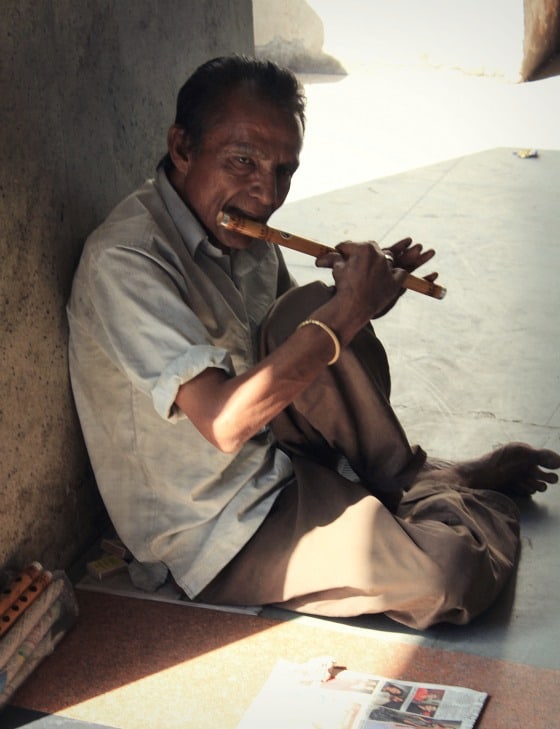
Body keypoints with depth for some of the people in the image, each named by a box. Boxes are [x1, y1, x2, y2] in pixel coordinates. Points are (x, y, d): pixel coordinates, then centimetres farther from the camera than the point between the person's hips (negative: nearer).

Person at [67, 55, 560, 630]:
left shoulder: (241, 229, 2)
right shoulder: (124, 261, -25)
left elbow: (299, 336, 14)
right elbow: (224, 421, -32)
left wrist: (369, 291, -6)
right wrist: (347, 311, -26)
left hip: (276, 452, 8)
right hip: (218, 536, -8)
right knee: (454, 568, -22)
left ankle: (411, 480, 3)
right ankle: (419, 491, 13)